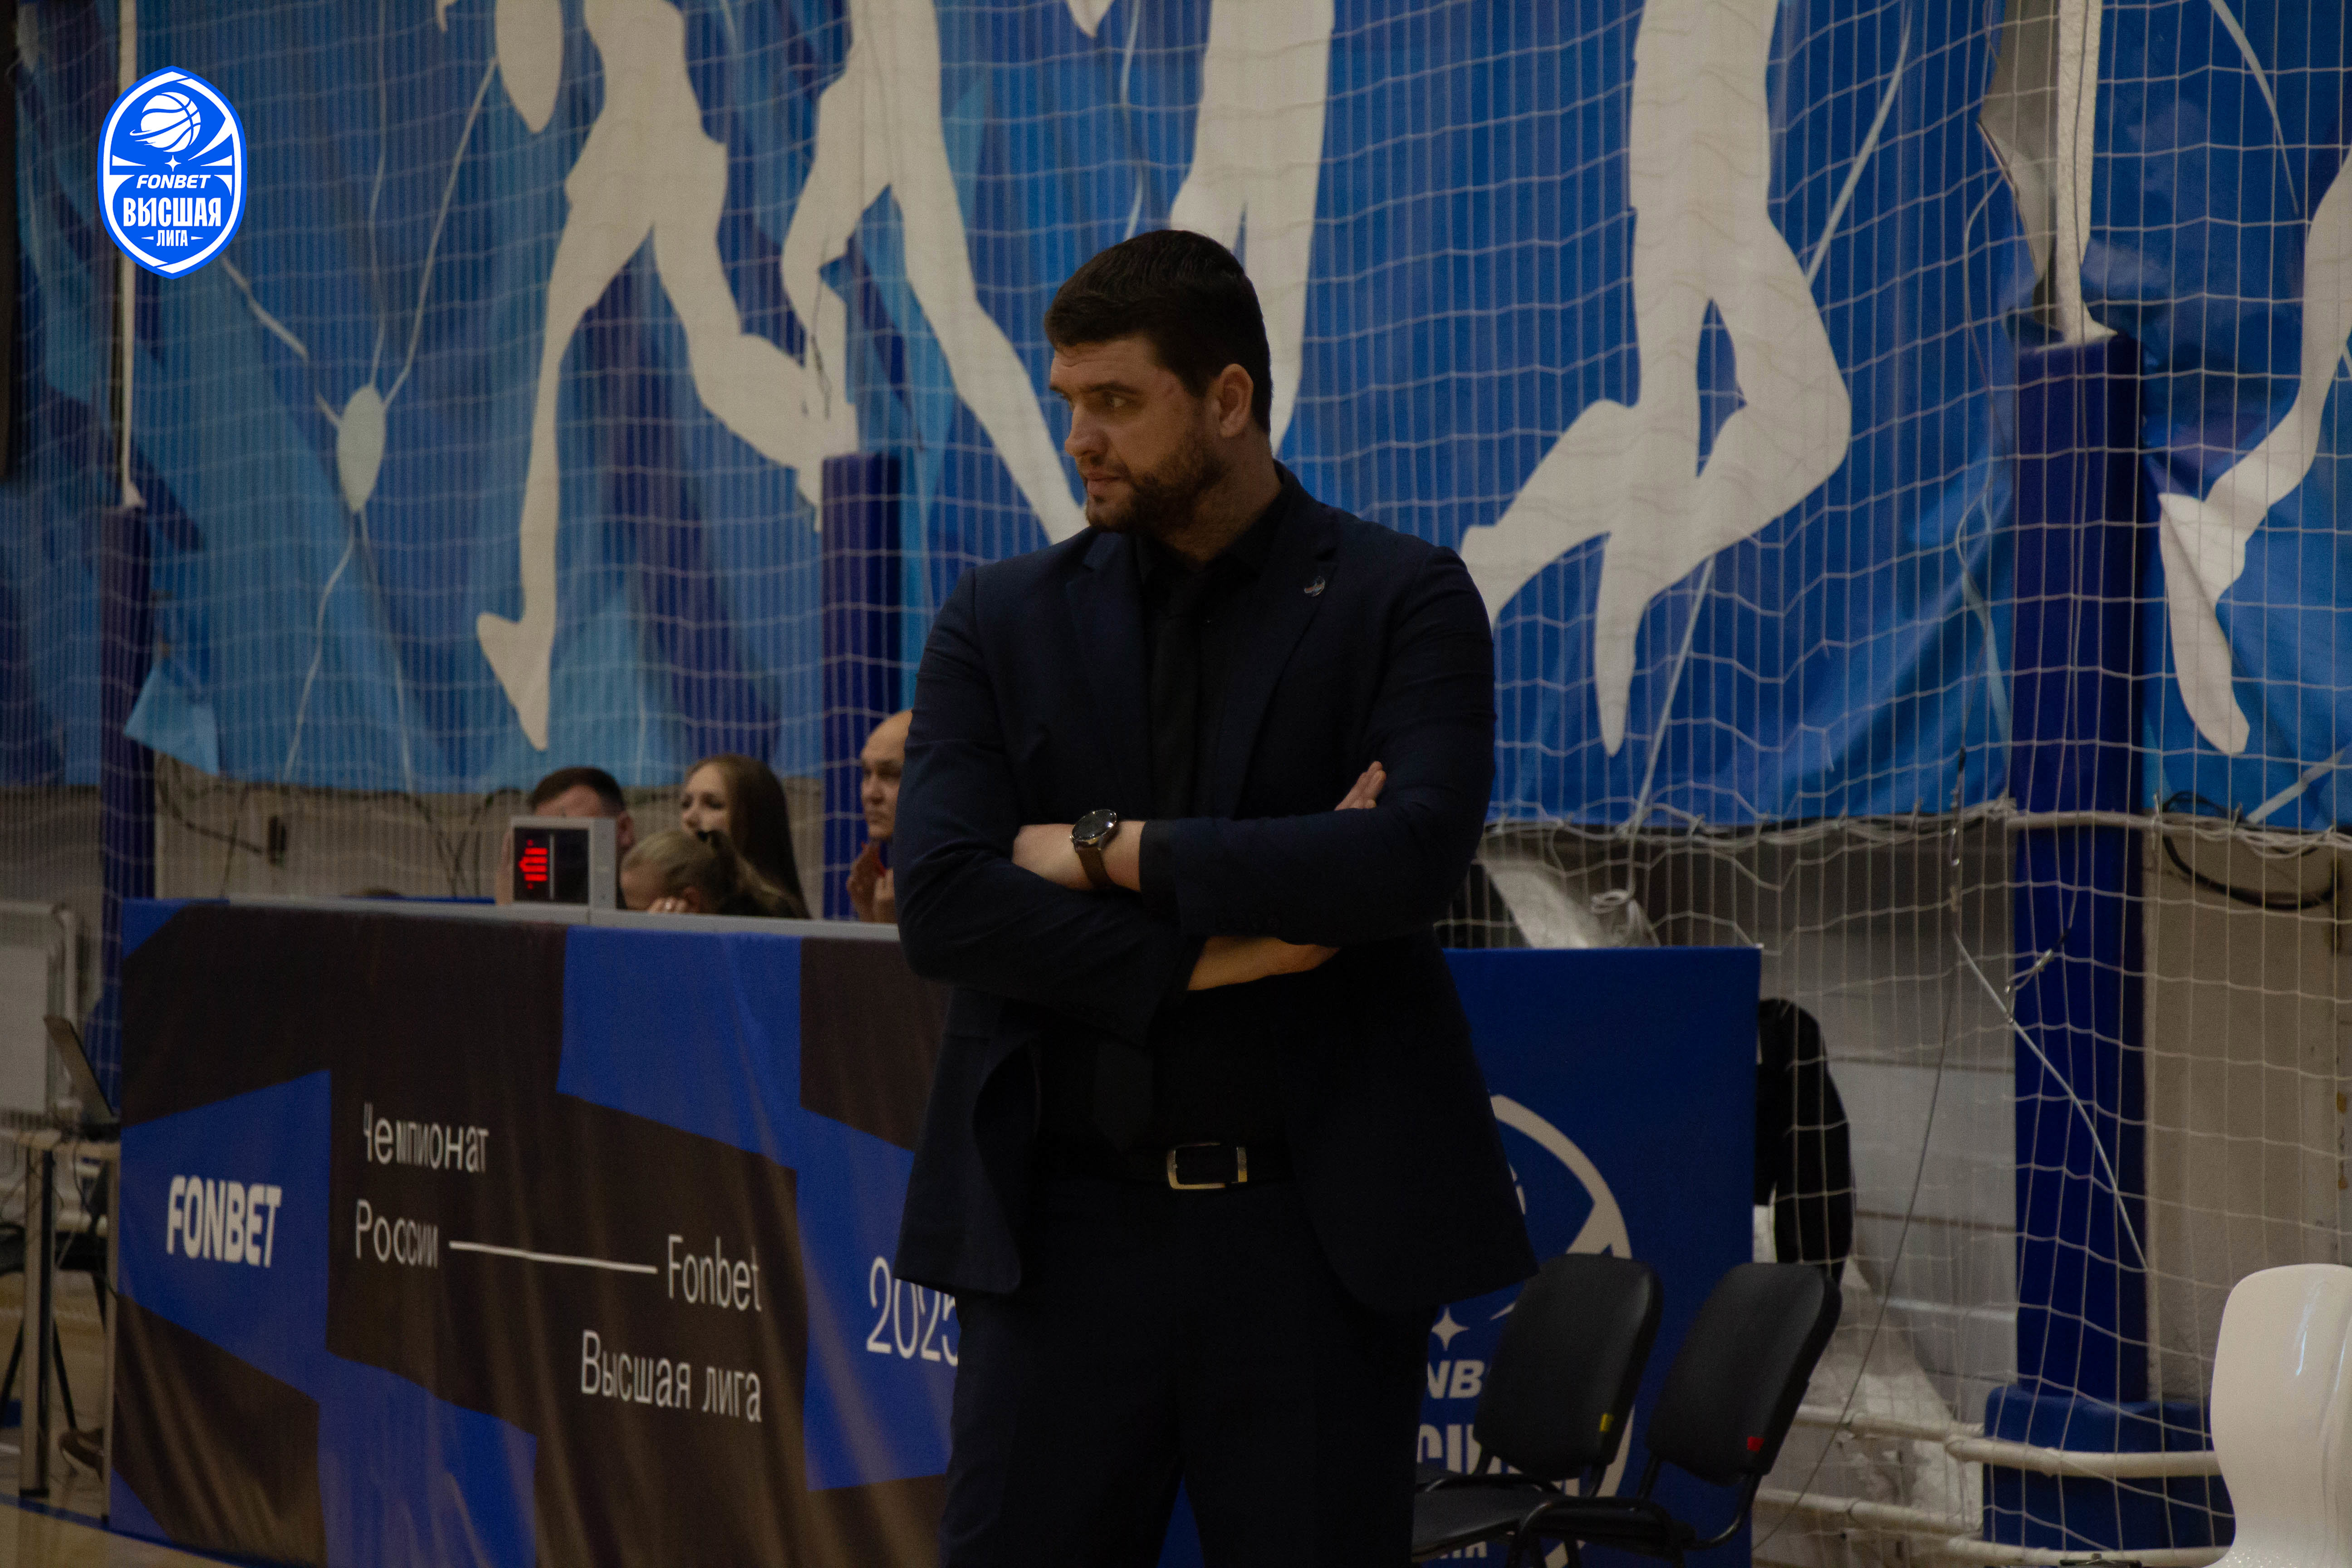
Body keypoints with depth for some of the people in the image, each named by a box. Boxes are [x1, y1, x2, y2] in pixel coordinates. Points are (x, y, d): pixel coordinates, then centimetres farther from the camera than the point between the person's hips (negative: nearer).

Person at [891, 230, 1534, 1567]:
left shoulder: (1404, 601, 2)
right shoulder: (1002, 623, 9)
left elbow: (1416, 855, -15)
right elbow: (939, 901, -4)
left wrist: (1108, 849, -10)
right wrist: (1211, 951, -13)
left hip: (1320, 1229, -2)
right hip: (1069, 1221, 2)